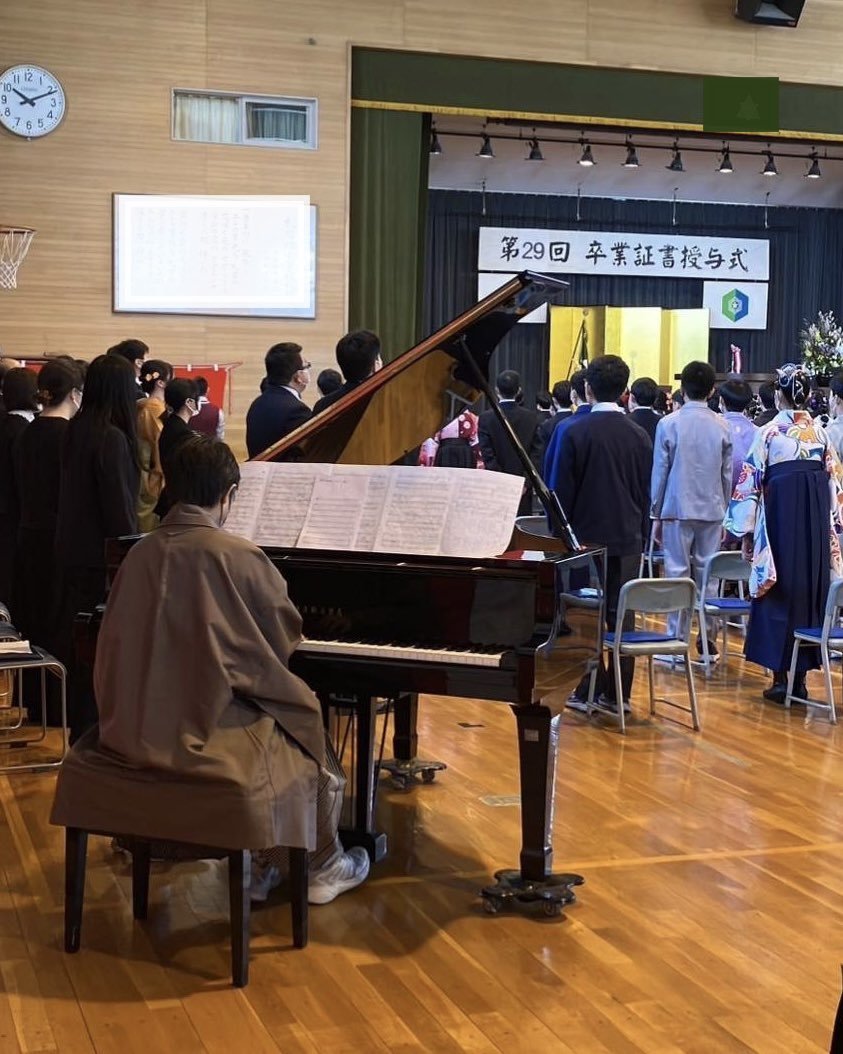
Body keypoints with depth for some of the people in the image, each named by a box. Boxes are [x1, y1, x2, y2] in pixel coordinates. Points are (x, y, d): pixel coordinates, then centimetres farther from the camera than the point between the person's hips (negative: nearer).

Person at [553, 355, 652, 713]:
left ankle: (588, 690, 6)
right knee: (622, 615, 6)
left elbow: (562, 490, -6)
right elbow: (645, 493, 11)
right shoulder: (639, 435, 4)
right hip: (627, 538, 3)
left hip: (587, 534, -3)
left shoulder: (573, 431, -9)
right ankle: (618, 693, 10)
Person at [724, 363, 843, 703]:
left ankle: (781, 678, 4)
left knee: (779, 593, 3)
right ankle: (801, 677, 14)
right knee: (810, 590, 10)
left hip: (781, 514, -3)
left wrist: (746, 527, 1)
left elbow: (752, 481, -6)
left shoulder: (769, 432, -5)